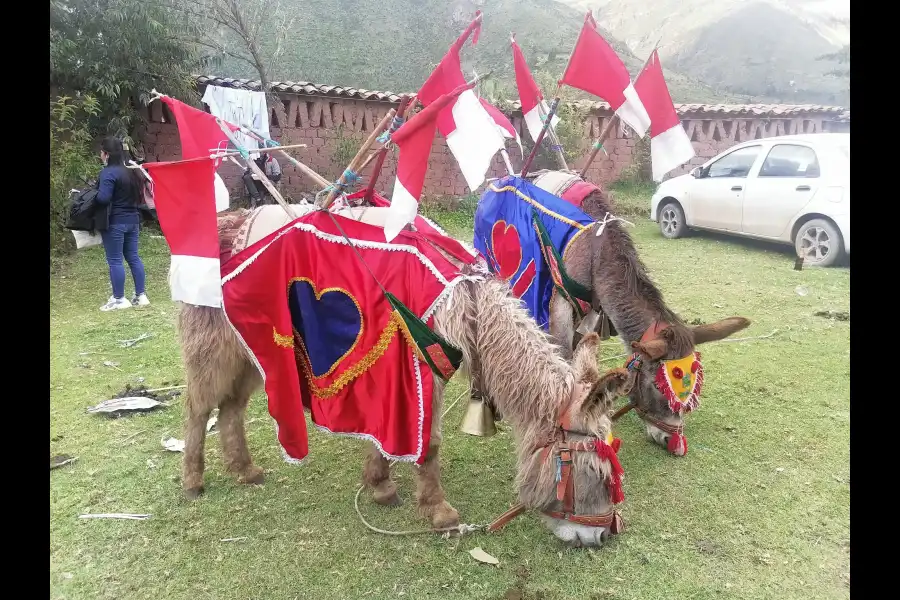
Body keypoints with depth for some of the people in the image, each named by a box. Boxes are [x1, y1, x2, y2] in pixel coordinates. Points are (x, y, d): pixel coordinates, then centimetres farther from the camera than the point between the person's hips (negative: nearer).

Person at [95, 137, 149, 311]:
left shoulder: (108, 173, -16)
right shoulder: (129, 171, 11)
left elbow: (103, 198, -24)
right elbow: (138, 195, 19)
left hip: (115, 223, -8)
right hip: (132, 220, 8)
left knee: (115, 260, 0)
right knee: (133, 257, 12)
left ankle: (119, 299, 5)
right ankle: (141, 295, 15)